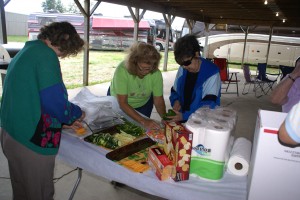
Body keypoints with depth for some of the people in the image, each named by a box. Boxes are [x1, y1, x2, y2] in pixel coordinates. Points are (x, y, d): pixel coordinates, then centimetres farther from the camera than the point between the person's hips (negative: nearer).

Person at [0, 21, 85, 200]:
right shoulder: (46, 54, -17)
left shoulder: (26, 51, 14)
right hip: (32, 139, -9)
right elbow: (54, 101, -23)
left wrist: (63, 121, 19)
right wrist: (76, 114, -2)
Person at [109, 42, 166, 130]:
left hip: (143, 104, 2)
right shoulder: (122, 70, -36)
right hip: (117, 102, -2)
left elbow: (159, 101, -21)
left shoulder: (156, 73, -29)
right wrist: (143, 121, -44)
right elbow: (122, 103, -35)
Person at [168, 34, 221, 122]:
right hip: (181, 120, 5)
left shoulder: (212, 73, -12)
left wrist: (184, 116, -24)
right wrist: (175, 100, -4)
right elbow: (174, 90, 16)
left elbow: (208, 104, -18)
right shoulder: (182, 69, 5)